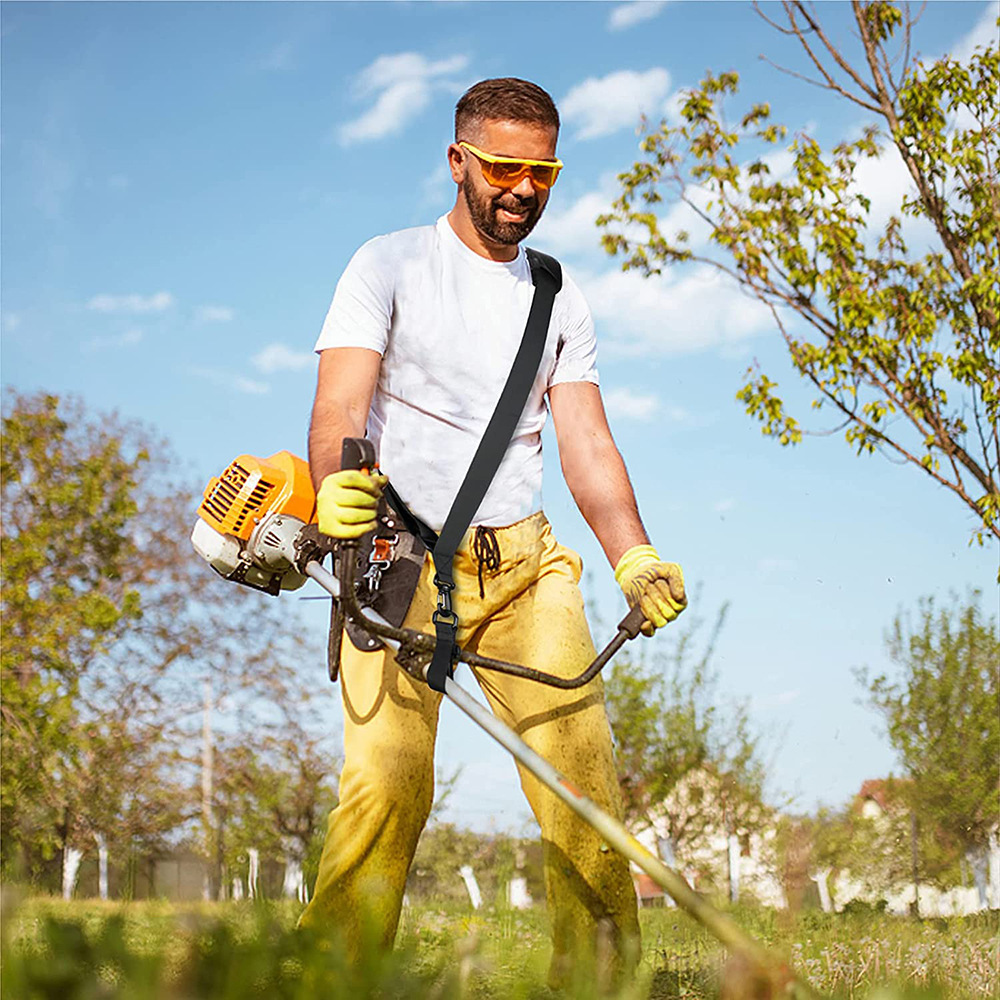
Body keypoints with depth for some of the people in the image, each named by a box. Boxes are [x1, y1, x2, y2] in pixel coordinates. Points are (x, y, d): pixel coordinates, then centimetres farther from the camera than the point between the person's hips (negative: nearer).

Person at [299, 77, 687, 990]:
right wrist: (338, 487, -30)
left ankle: (603, 977, -6)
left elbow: (586, 444, 10)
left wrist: (634, 559, -8)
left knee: (585, 767, -10)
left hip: (524, 561, 4)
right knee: (386, 785, -18)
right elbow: (338, 408, -7)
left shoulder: (560, 300, 19)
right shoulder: (390, 265, 6)